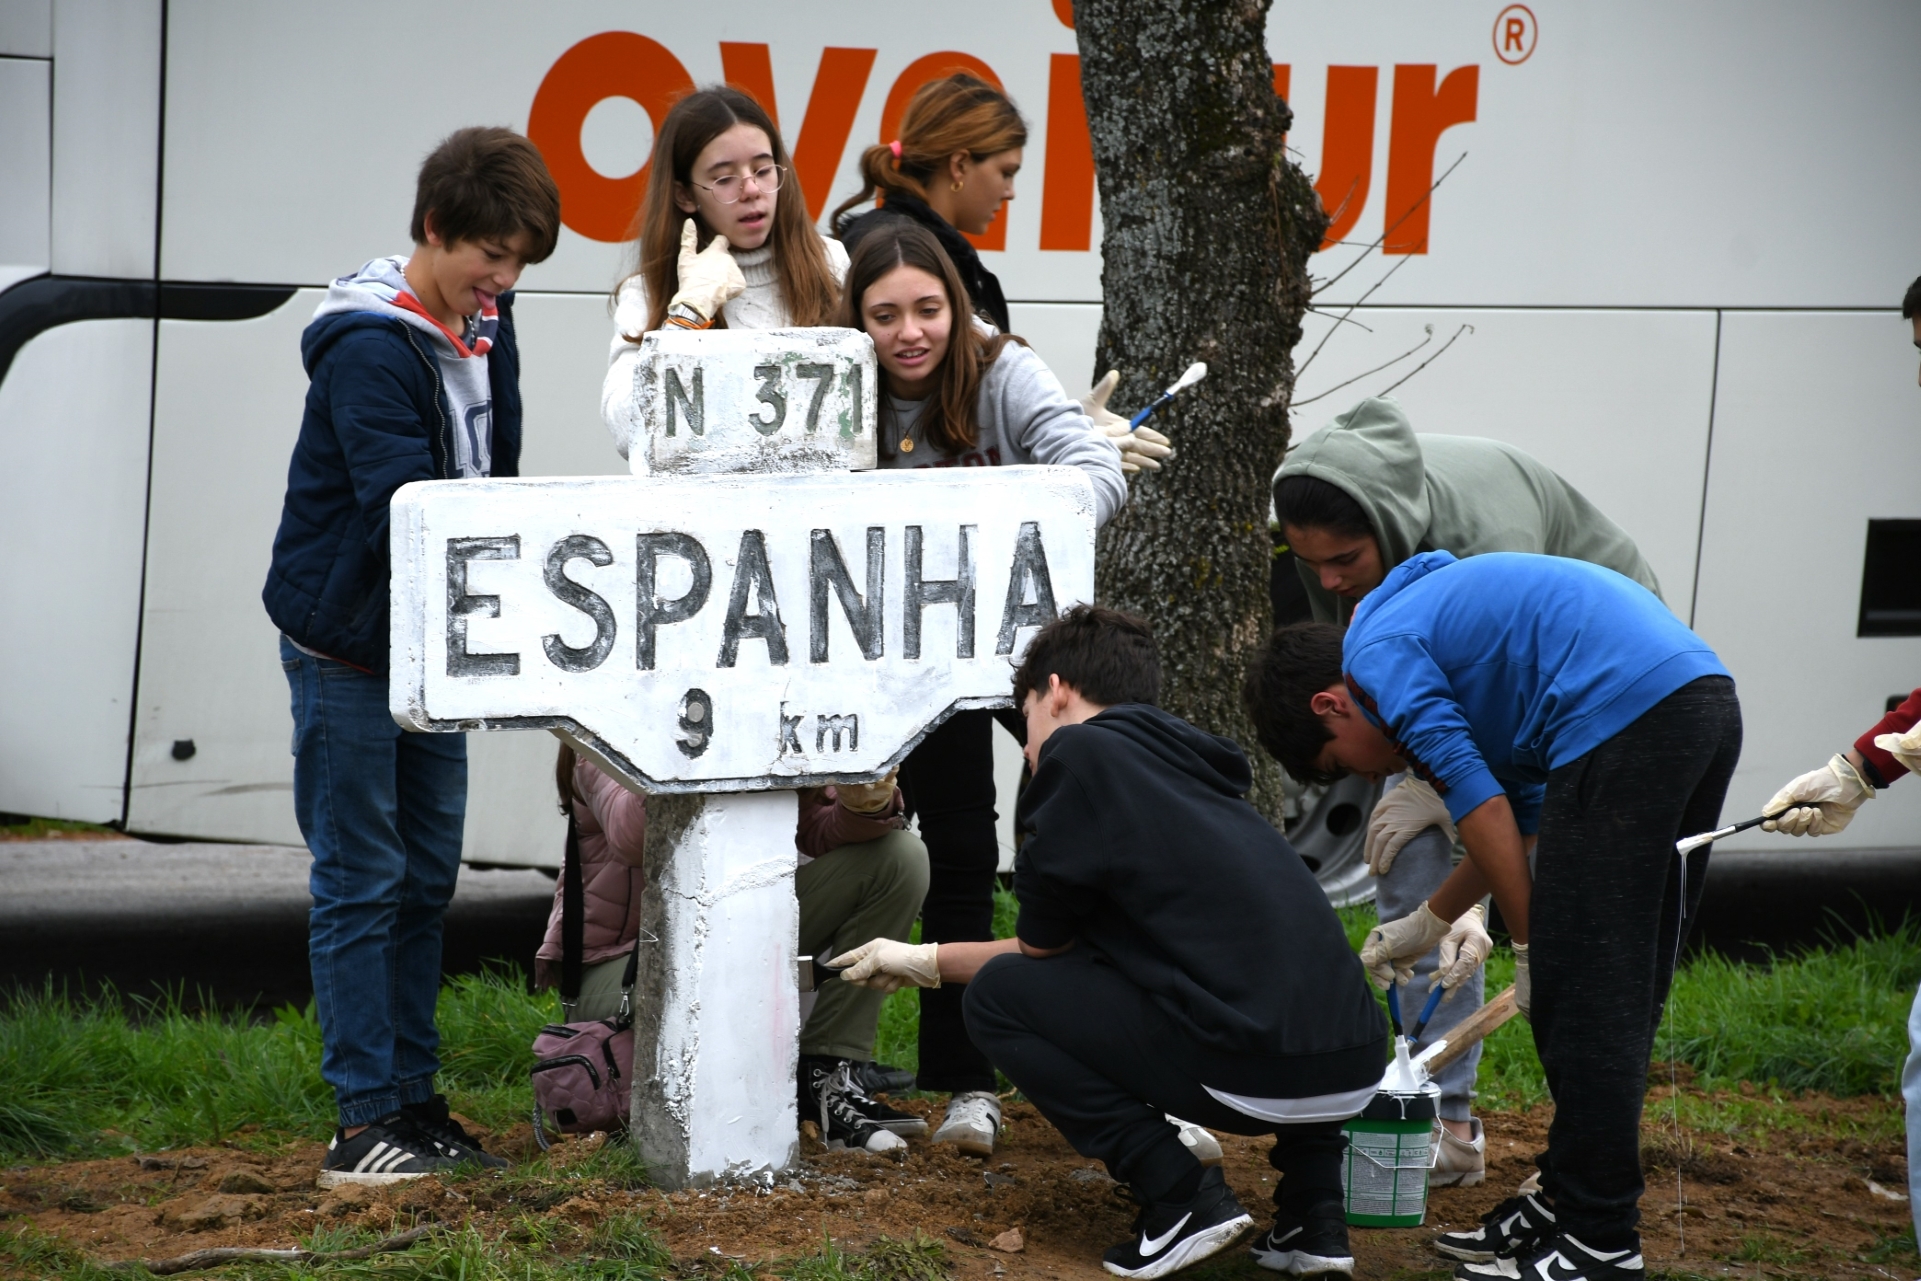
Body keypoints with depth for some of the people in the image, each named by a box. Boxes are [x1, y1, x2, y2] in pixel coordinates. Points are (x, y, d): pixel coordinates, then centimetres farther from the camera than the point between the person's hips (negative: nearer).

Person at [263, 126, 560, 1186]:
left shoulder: (486, 332, 6)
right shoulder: (370, 350, -20)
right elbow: (407, 505, -28)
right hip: (346, 644, -8)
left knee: (426, 877, 10)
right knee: (361, 880, -5)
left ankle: (413, 1097, 17)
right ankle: (366, 1119, -3)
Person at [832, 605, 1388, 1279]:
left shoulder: (1082, 750, 2)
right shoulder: (1183, 763, 25)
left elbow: (1043, 947, 10)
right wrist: (925, 961, 44)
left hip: (1254, 1078, -7)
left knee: (999, 994, 8)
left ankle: (1181, 1197, 0)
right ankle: (1313, 1211, 20)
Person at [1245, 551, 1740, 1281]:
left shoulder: (1378, 653, 2)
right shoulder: (1437, 618, 30)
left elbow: (1483, 810, -5)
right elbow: (1526, 813, 32)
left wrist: (1530, 948, 1)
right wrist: (1428, 923, 38)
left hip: (1628, 711, -10)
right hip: (1704, 699, 10)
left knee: (1586, 994, -4)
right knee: (1619, 997, 15)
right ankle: (1566, 1202, 23)